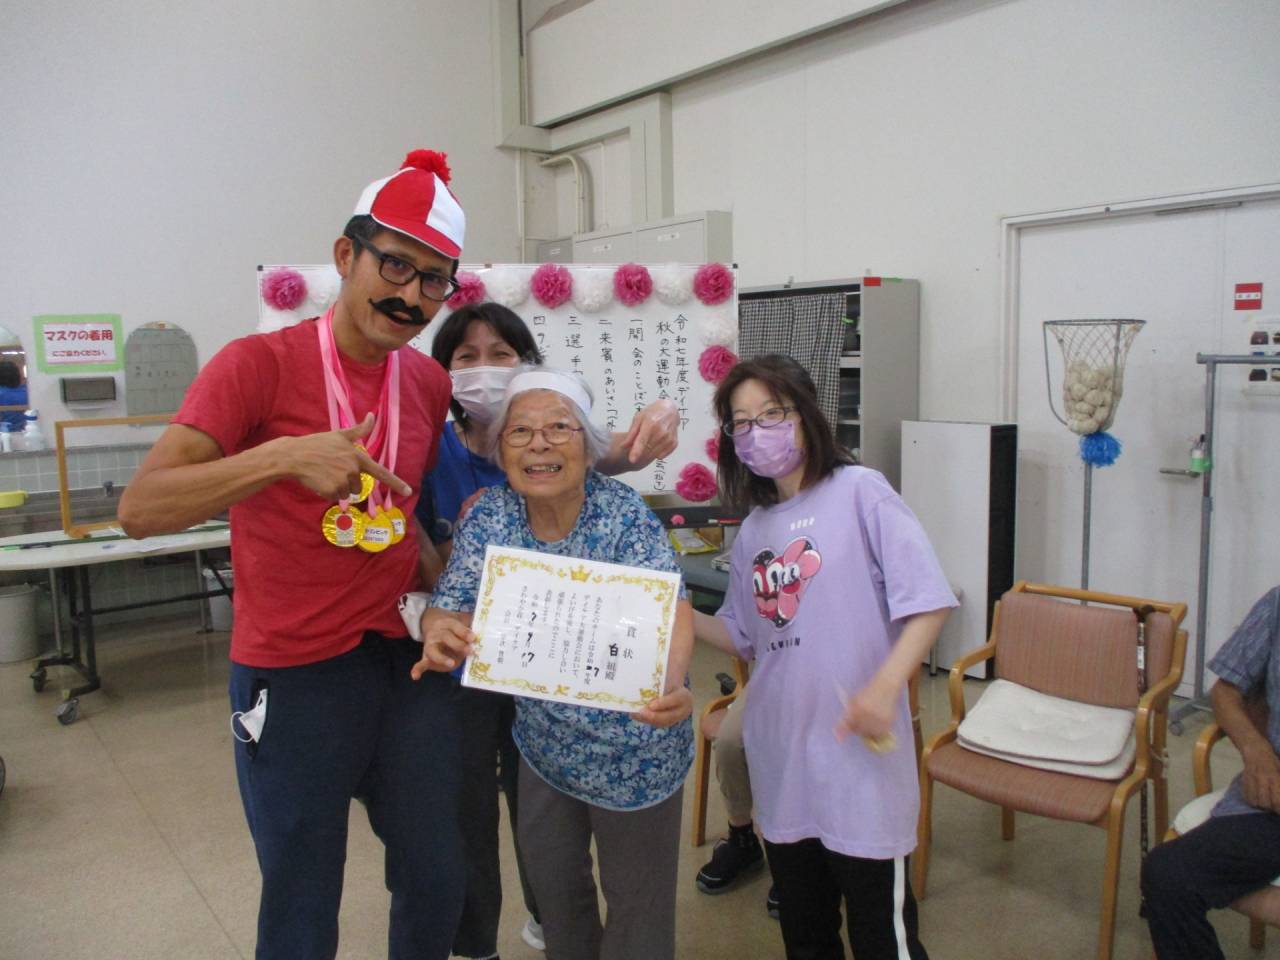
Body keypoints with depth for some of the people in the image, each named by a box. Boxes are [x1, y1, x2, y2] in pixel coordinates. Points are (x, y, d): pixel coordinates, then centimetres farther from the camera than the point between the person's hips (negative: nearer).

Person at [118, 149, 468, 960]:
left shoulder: (433, 383, 2)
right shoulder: (258, 363, -13)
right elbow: (141, 510, -21)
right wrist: (283, 455, -33)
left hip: (408, 658, 5)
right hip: (295, 673, -4)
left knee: (438, 885, 15)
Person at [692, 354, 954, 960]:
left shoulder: (858, 491, -8)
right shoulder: (752, 531, 10)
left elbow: (928, 602, -13)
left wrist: (884, 686, -25)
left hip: (858, 750, -6)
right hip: (780, 753, 6)